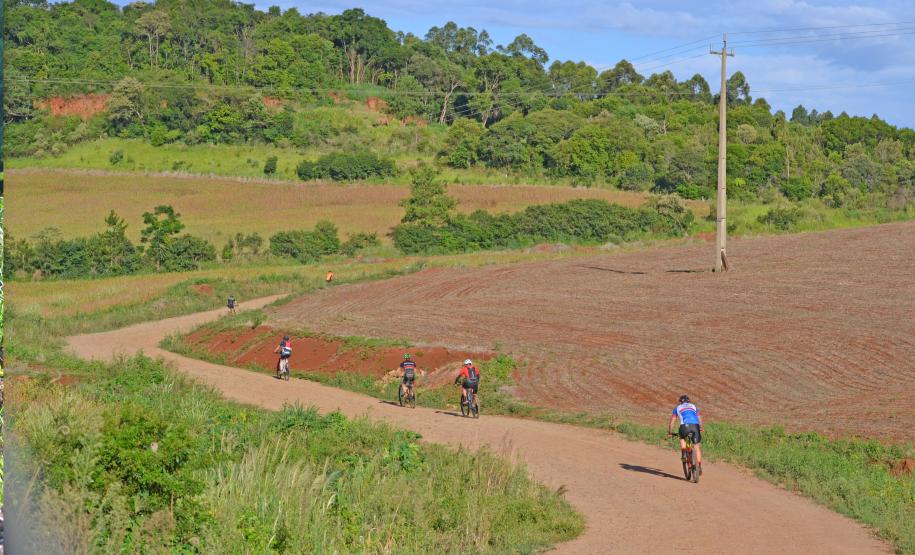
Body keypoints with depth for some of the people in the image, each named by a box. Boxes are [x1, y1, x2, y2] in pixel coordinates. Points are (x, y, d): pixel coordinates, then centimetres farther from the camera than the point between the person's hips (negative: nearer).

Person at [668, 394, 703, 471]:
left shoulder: (677, 408, 28)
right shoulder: (694, 406, 32)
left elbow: (672, 421, 25)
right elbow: (700, 419, 33)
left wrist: (670, 432, 36)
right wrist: (700, 429, 49)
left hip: (685, 425, -1)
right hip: (695, 425, 1)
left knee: (682, 438, 32)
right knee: (697, 447, 11)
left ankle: (684, 454, 10)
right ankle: (699, 466, 2)